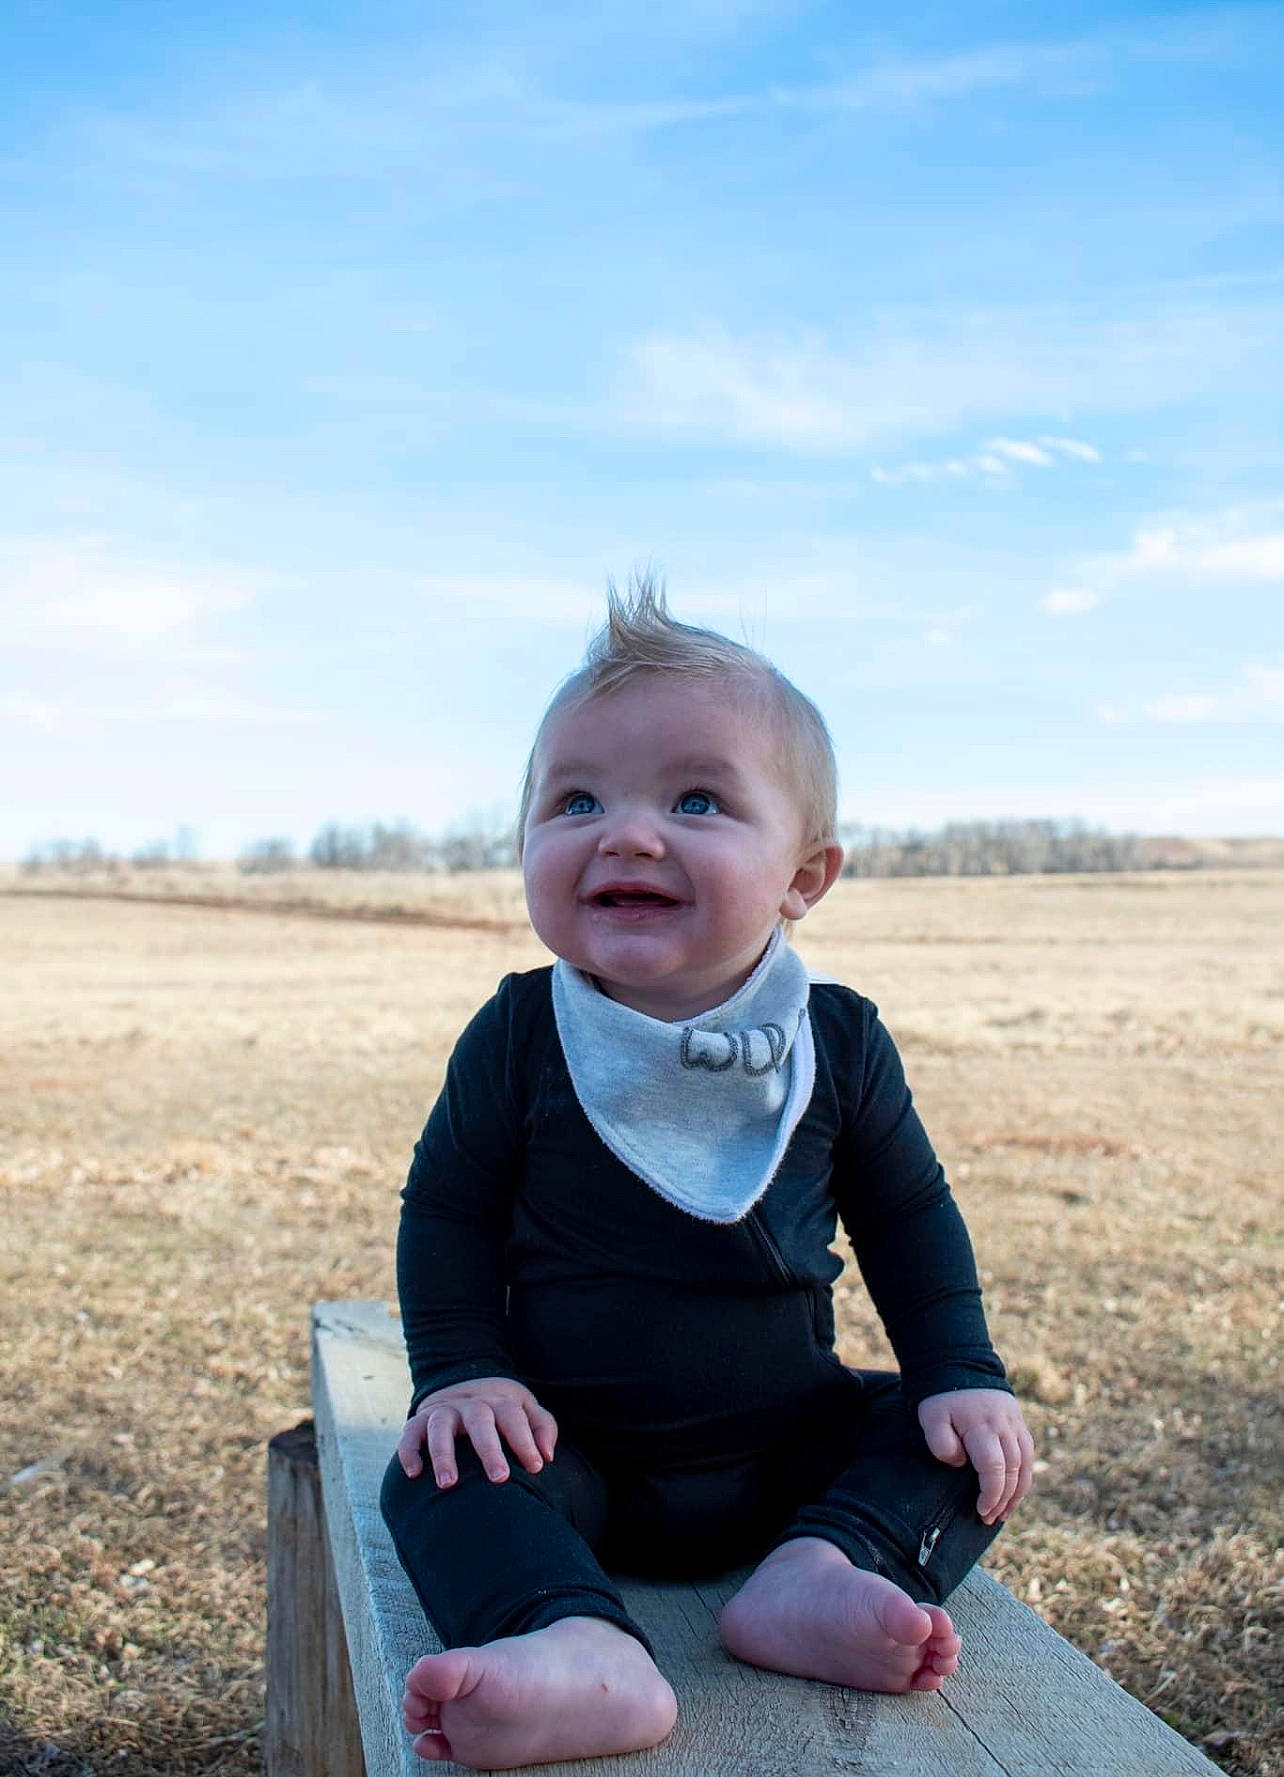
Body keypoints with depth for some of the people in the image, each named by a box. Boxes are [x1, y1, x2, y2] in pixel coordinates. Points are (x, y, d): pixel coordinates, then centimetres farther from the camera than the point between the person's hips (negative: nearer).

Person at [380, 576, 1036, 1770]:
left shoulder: (838, 1041, -8)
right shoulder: (517, 1040, -12)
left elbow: (908, 1216, 5)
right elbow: (447, 1212, -2)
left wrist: (964, 1377, -3)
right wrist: (462, 1369, -13)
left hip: (790, 1442, 2)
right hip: (571, 1445, -1)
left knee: (958, 1449, -11)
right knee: (441, 1478, -26)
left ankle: (822, 1567, -30)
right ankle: (581, 1652, -46)